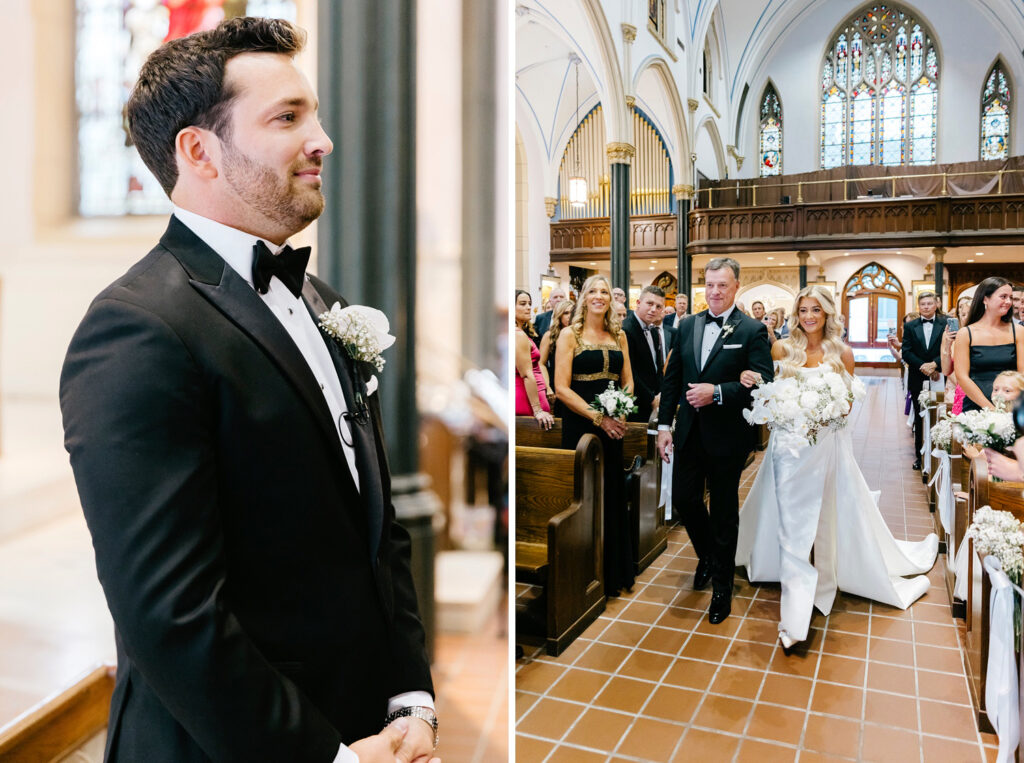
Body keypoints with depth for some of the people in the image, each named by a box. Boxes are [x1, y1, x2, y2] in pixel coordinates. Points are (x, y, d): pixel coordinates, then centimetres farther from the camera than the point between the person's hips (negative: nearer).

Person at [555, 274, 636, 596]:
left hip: (613, 425, 4)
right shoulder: (569, 335, -3)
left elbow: (628, 382, 13)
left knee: (613, 495, 11)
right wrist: (599, 418, -18)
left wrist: (621, 413, -7)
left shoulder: (619, 335, 11)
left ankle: (615, 571, 27)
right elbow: (562, 388, -10)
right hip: (580, 423, -4)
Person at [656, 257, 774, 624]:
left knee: (724, 510, 8)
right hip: (689, 431, 5)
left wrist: (717, 393, -25)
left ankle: (722, 586, 26)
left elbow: (762, 383, -14)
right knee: (684, 498, 11)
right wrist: (664, 424, 4)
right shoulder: (687, 326, 7)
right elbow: (671, 378, 8)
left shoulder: (753, 330, -7)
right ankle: (707, 556, 42)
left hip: (727, 435, -4)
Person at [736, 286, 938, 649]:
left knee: (831, 515, 8)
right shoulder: (782, 348, 2)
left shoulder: (841, 352, 1)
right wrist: (752, 382, -16)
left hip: (828, 443, 0)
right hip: (789, 442, 0)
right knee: (791, 520, 0)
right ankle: (796, 606, 7)